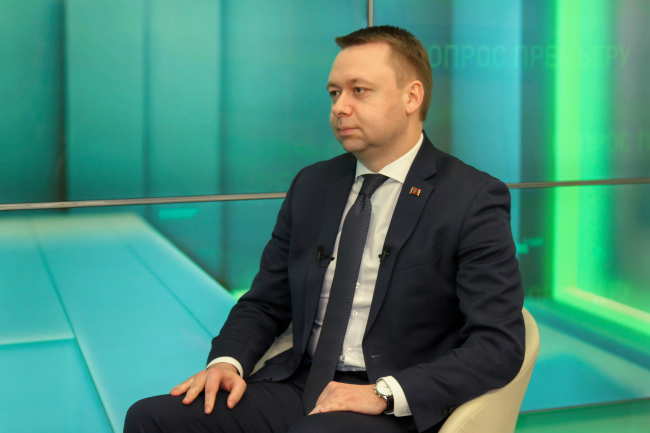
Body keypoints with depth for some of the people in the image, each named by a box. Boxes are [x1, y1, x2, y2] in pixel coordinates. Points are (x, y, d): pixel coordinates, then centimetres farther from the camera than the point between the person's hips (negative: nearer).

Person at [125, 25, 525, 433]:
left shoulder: (474, 200, -6)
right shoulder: (312, 185, 11)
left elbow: (499, 344, -13)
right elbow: (265, 303, 17)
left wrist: (386, 392, -22)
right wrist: (228, 360, -4)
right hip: (298, 383, 5)